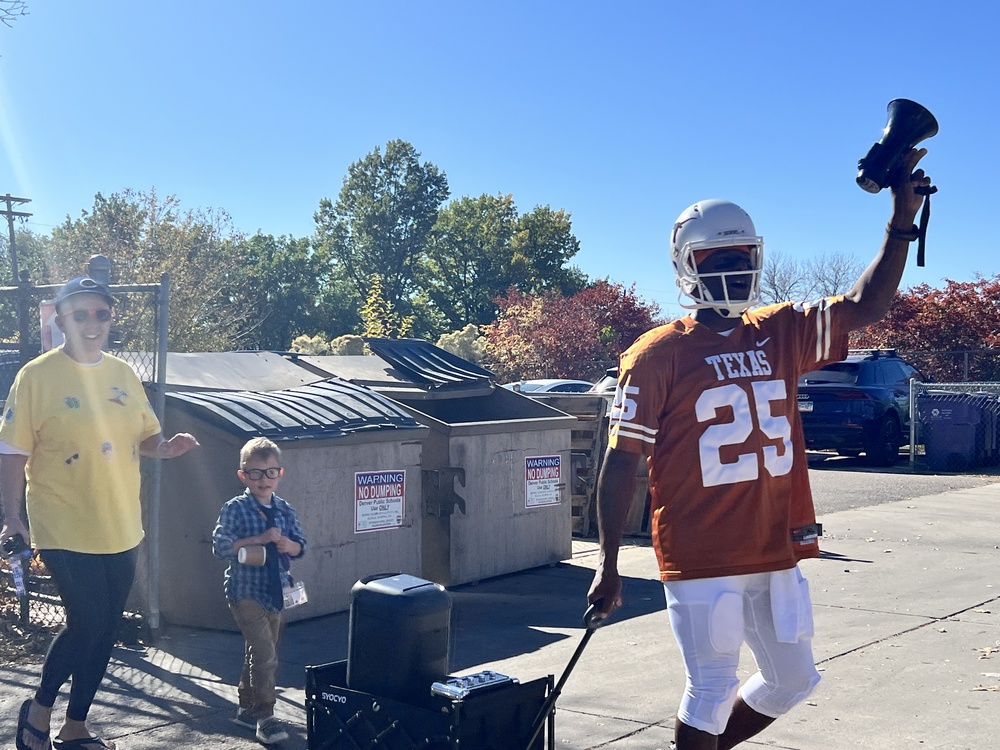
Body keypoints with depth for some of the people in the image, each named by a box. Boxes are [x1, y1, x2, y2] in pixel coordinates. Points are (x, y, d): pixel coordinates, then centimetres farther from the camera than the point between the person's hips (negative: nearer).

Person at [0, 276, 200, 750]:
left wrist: (165, 447, -7)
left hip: (121, 530, 6)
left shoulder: (123, 374, 7)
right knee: (86, 624, -6)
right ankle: (39, 710, 21)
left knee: (103, 632, 11)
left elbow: (145, 436, 15)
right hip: (66, 531, -5)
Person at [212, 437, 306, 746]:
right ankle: (264, 716, -4)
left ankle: (247, 708, 31)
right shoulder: (235, 509, -10)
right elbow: (220, 546, -18)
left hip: (275, 592, 6)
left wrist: (287, 544, -13)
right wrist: (258, 539, -23)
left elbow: (300, 546, 10)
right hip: (245, 592, -6)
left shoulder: (284, 510, 6)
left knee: (257, 653, 17)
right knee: (266, 653, -13)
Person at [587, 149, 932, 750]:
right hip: (700, 560, -6)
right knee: (713, 691, 2)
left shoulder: (781, 333, 7)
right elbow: (621, 462, -9)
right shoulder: (657, 355, -9)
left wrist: (903, 221, -10)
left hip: (778, 553, 6)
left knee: (792, 683, 18)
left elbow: (864, 307, 3)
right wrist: (608, 564, -9)